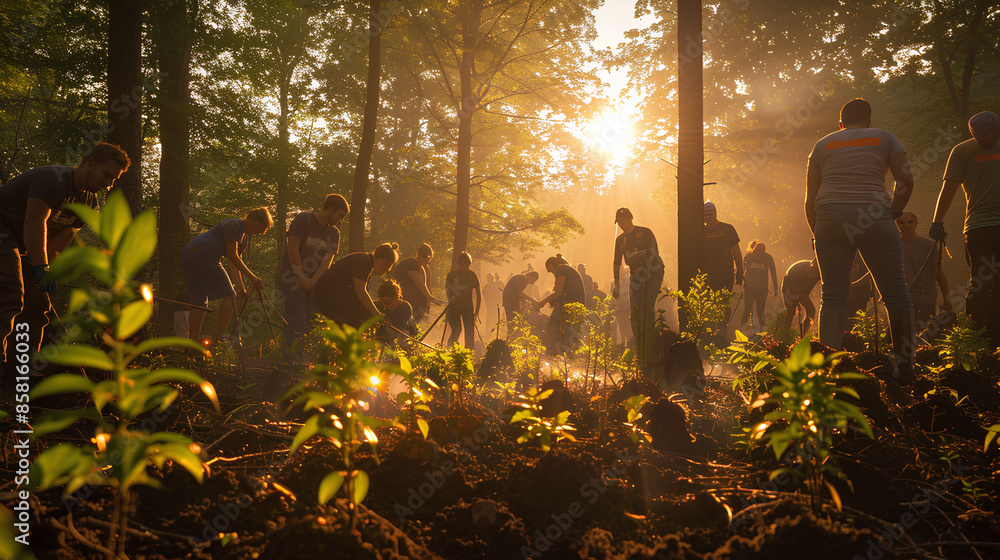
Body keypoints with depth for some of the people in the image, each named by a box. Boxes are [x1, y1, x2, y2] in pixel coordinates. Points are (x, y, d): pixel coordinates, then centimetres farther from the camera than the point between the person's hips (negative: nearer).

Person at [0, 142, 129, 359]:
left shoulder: (89, 202, 7)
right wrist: (41, 268, -38)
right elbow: (35, 221, -32)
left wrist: (44, 271, -3)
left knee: (38, 304, 7)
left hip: (22, 247, 10)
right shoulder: (54, 179, -22)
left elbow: (61, 239, 6)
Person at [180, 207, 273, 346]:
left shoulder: (245, 237, 20)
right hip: (203, 256, -11)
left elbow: (234, 262, 20)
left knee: (198, 302, 9)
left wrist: (240, 285, 11)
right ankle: (220, 337, -7)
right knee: (229, 296, -6)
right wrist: (252, 277, -11)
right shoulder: (233, 225, -10)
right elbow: (232, 255, -13)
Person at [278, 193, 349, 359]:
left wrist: (313, 280, -17)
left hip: (314, 283, 5)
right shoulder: (303, 219, -4)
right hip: (293, 279, -5)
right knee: (298, 326, -11)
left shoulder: (334, 232, 10)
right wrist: (301, 277, -14)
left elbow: (328, 259, -1)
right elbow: (292, 247, -10)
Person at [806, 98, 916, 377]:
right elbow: (906, 180, 2)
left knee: (833, 295, 4)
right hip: (874, 218, -2)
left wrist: (818, 233, 21)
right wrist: (892, 214, 11)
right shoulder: (884, 138, 15)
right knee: (895, 291, 6)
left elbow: (810, 200, 14)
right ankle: (904, 365, 5)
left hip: (830, 219, 2)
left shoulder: (823, 144, 19)